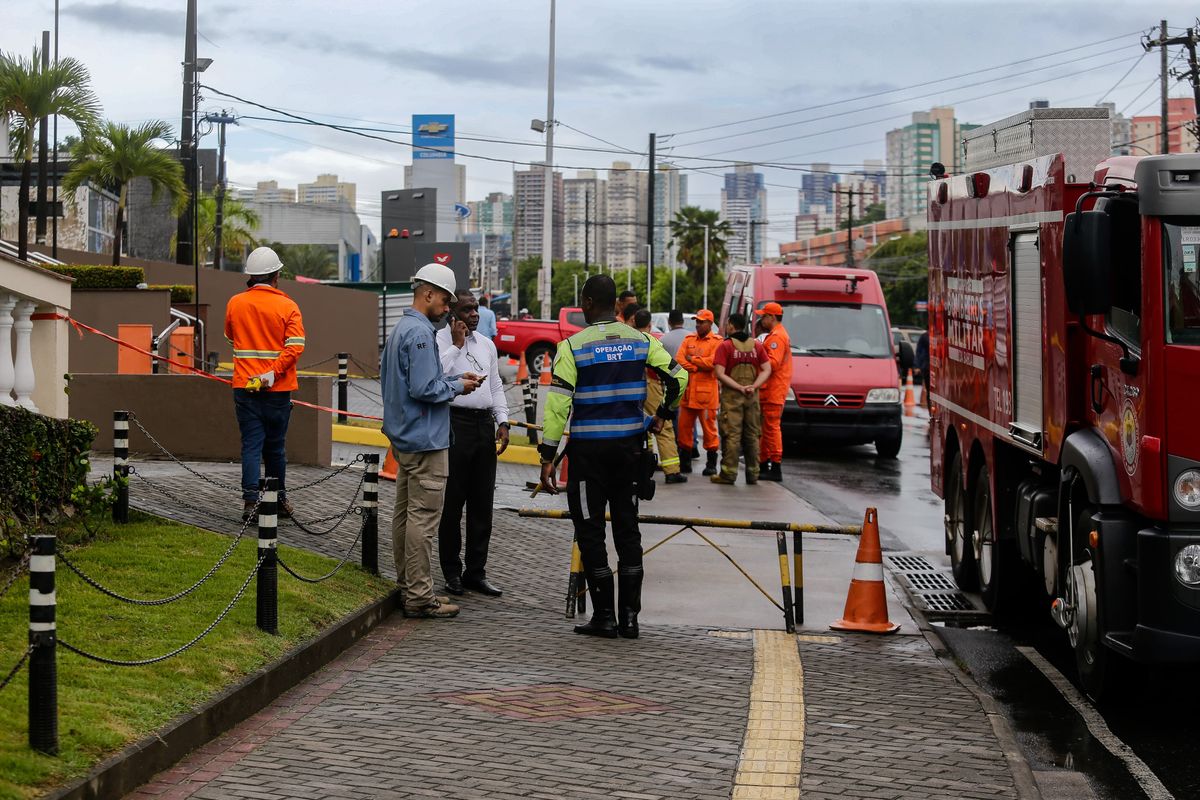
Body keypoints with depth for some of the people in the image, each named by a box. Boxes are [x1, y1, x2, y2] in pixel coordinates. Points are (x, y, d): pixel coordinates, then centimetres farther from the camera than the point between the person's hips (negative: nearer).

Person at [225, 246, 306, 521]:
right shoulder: (287, 306, -5)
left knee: (251, 444, 0)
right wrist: (273, 373, -18)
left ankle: (251, 501, -11)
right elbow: (295, 346, -16)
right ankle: (279, 500, 23)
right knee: (275, 446, 12)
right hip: (278, 388, -1)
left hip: (244, 386, 1)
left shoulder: (235, 303, 2)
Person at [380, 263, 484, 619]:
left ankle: (408, 586, 23)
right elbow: (423, 389, -24)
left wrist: (456, 378, 12)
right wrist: (457, 386, -8)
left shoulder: (400, 328, 15)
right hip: (424, 439, -11)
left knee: (405, 512, 15)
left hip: (404, 436, 11)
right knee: (423, 517, -8)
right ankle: (419, 596, -6)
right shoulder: (420, 332, -18)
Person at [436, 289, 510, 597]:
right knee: (452, 502, 0)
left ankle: (475, 572, 17)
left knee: (482, 503, 9)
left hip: (485, 424, 7)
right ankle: (452, 572, 8)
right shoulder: (440, 341, -5)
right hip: (455, 422, -6)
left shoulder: (487, 344, 16)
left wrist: (502, 422, 11)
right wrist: (457, 345, -19)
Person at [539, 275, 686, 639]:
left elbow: (558, 404, -12)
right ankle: (629, 616, 11)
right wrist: (662, 414, 23)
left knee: (590, 532, 3)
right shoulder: (641, 342, 4)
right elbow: (678, 377, 7)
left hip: (589, 450, -4)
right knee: (627, 530, 10)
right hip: (630, 445, 4)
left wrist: (547, 456, -10)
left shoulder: (573, 346, -9)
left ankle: (604, 616, 3)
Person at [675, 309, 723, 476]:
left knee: (709, 427, -3)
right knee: (684, 426, 7)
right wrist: (698, 367, -12)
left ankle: (711, 463, 4)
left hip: (707, 392, -5)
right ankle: (685, 461, 17)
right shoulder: (688, 339, 15)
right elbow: (679, 359, 2)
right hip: (688, 390, 5)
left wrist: (692, 359, -6)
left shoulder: (717, 342, -2)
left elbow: (713, 362, -17)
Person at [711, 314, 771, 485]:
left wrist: (739, 387, -13)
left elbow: (720, 373, -13)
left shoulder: (725, 346, -5)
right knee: (752, 435, 10)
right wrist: (753, 387, -8)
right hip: (753, 396, 4)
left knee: (731, 435, -3)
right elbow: (767, 370, 0)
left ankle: (729, 473, -5)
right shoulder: (757, 345, 7)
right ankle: (753, 474, 12)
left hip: (731, 395, -4)